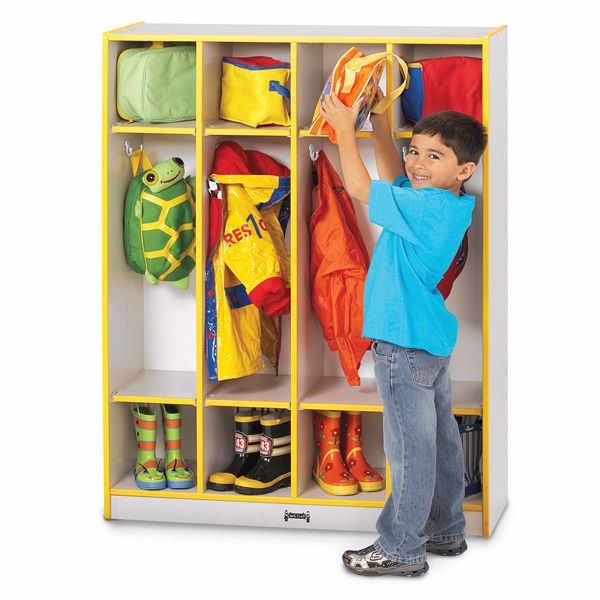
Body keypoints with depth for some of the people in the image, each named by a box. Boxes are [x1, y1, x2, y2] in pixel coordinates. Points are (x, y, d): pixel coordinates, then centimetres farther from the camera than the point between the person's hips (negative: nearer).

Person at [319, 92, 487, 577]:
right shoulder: (445, 203, 6)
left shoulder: (427, 208, -23)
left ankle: (401, 549, 6)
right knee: (440, 440, 18)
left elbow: (360, 187, -20)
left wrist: (345, 128, -9)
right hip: (431, 339, 10)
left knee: (410, 448, -2)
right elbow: (393, 174, 23)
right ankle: (446, 532, 31)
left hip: (406, 345, -10)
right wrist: (380, 123, 15)